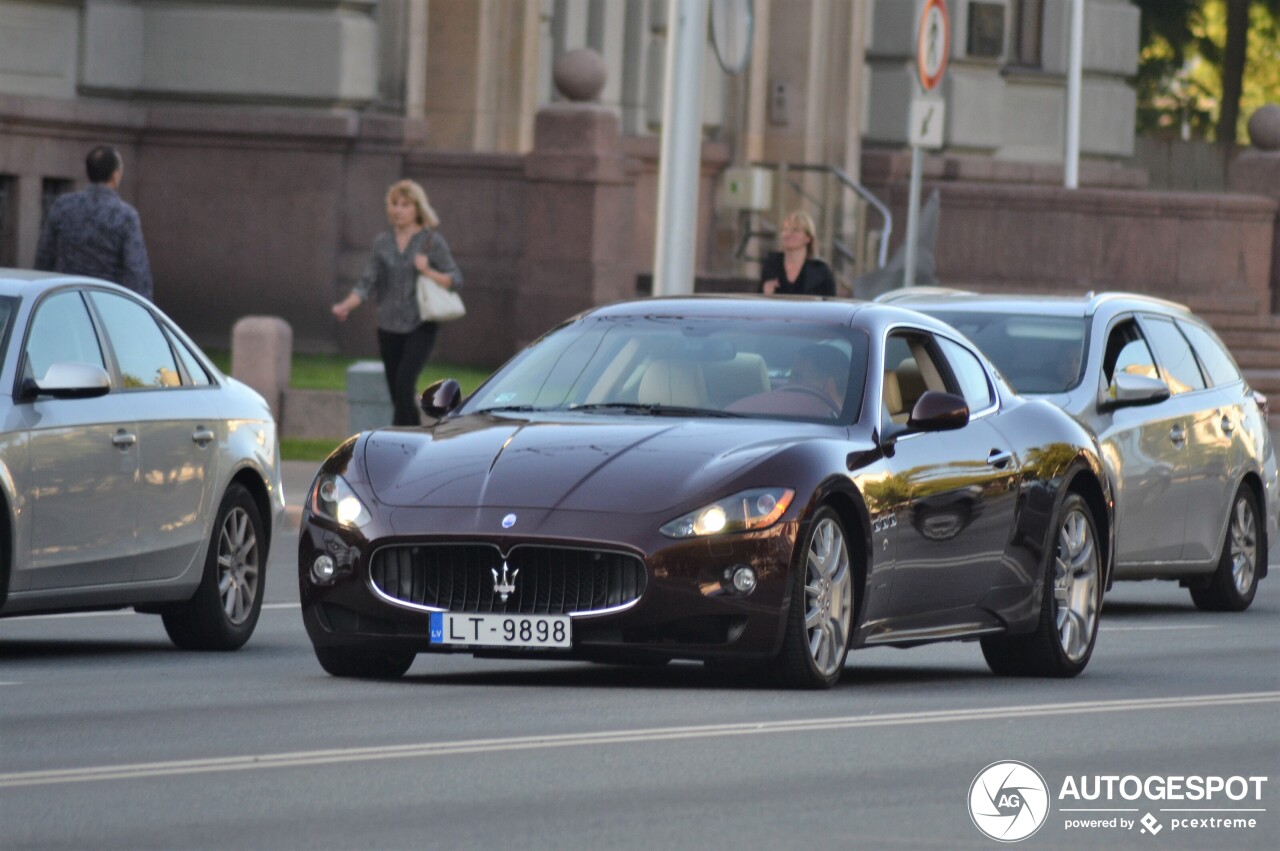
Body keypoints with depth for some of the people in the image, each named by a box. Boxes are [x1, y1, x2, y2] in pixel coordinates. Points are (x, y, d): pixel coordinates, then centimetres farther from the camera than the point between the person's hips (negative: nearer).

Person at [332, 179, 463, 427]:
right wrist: (346, 306, -12)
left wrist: (429, 272, -19)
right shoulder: (383, 243, 9)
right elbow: (368, 283, 4)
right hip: (389, 327, 5)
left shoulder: (432, 241, -1)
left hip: (421, 325, -5)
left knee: (404, 383, -21)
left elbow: (456, 279, -2)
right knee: (398, 396, 5)